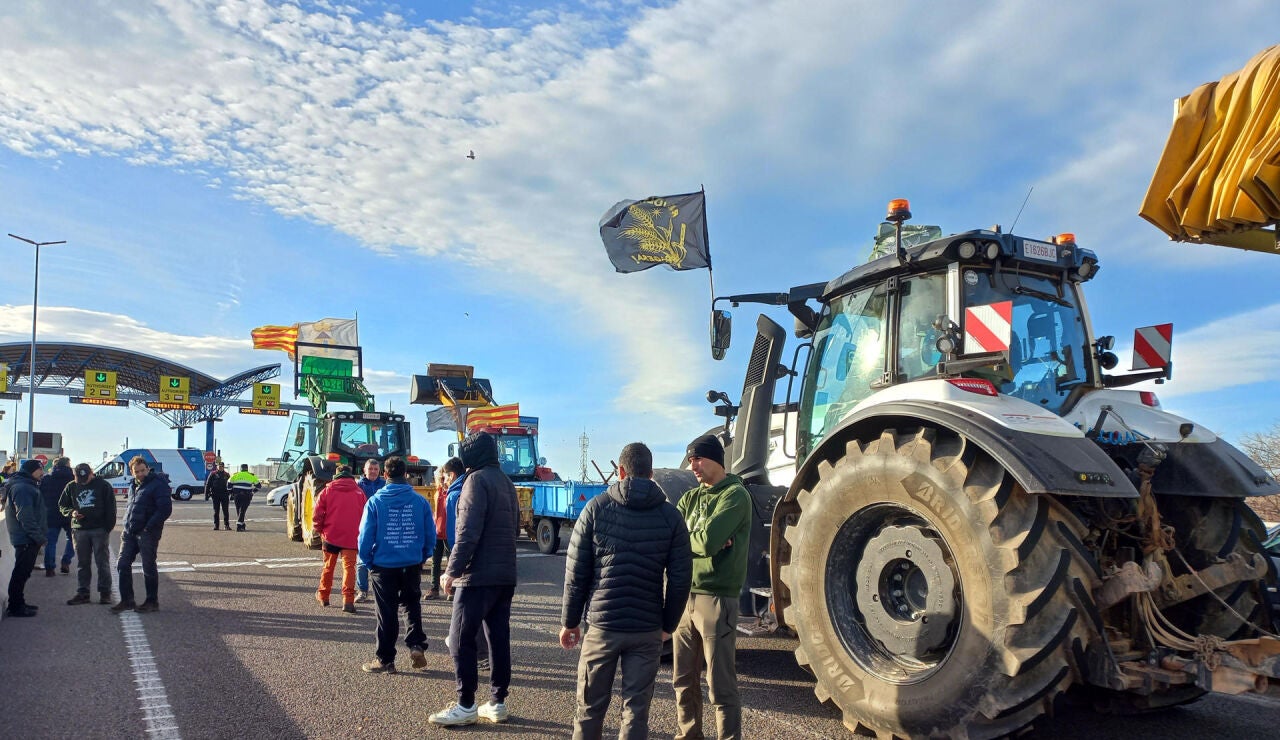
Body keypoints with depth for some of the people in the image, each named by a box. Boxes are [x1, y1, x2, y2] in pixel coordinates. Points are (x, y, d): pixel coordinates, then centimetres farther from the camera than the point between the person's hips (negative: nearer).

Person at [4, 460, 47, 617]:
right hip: (26, 539, -10)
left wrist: (40, 535, 18)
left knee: (23, 572, 16)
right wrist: (39, 536, -21)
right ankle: (15, 607, 2)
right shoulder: (21, 488, -17)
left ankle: (18, 603, 25)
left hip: (30, 539, 10)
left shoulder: (27, 486, 17)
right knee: (21, 573, -4)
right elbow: (24, 516, -23)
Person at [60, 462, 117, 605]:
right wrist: (71, 513, -5)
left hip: (99, 529, -3)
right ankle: (82, 592, 15)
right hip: (79, 529, 3)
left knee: (102, 561, 0)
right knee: (82, 562, 8)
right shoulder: (71, 487, 8)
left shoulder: (103, 485, -2)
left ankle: (105, 593, 5)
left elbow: (111, 508, -1)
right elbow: (62, 505, 17)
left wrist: (108, 527, -8)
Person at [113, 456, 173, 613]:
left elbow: (165, 509, -18)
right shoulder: (133, 485, 14)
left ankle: (152, 602, 11)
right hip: (130, 532, 8)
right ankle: (127, 600, 18)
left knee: (148, 568, 0)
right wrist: (126, 526, 13)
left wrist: (149, 527, -18)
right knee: (122, 564, 7)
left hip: (147, 533, -8)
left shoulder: (158, 484, -12)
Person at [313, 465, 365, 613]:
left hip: (331, 535, 1)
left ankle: (323, 595, 32)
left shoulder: (328, 490, 2)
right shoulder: (359, 492, 2)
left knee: (328, 566, 17)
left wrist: (320, 529, 12)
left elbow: (317, 514, -2)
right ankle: (348, 600, -15)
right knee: (349, 566, -1)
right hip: (351, 538, -1)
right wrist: (360, 532, 14)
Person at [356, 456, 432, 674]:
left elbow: (365, 536, -8)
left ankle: (385, 660, 15)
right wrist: (423, 557, 14)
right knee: (412, 605, 21)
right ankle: (416, 645, 4)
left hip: (384, 565, -1)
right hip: (412, 564, 2)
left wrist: (368, 561, 6)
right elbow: (430, 534, 0)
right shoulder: (420, 501, -4)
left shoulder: (375, 501, -9)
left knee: (387, 612, 8)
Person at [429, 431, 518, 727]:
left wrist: (452, 570, -14)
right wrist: (502, 560, 17)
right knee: (499, 638, 10)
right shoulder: (506, 482, 15)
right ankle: (498, 703, 15)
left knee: (461, 639, 0)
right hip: (506, 575, 8)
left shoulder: (477, 480, -11)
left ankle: (465, 706, 3)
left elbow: (468, 531, -19)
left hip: (478, 575, -8)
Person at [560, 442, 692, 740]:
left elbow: (576, 572, -1)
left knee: (591, 706, 13)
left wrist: (569, 621, 7)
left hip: (602, 625, 0)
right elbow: (680, 578, 0)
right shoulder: (670, 515, 2)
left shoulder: (597, 508, -1)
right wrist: (668, 624, 12)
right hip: (647, 630, 1)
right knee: (636, 709, 6)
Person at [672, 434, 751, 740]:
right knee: (684, 680, 17)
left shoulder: (735, 495, -9)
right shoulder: (691, 497, 13)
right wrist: (700, 540, -15)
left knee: (720, 686, 0)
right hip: (685, 596, 7)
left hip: (716, 599, -7)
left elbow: (709, 540, -22)